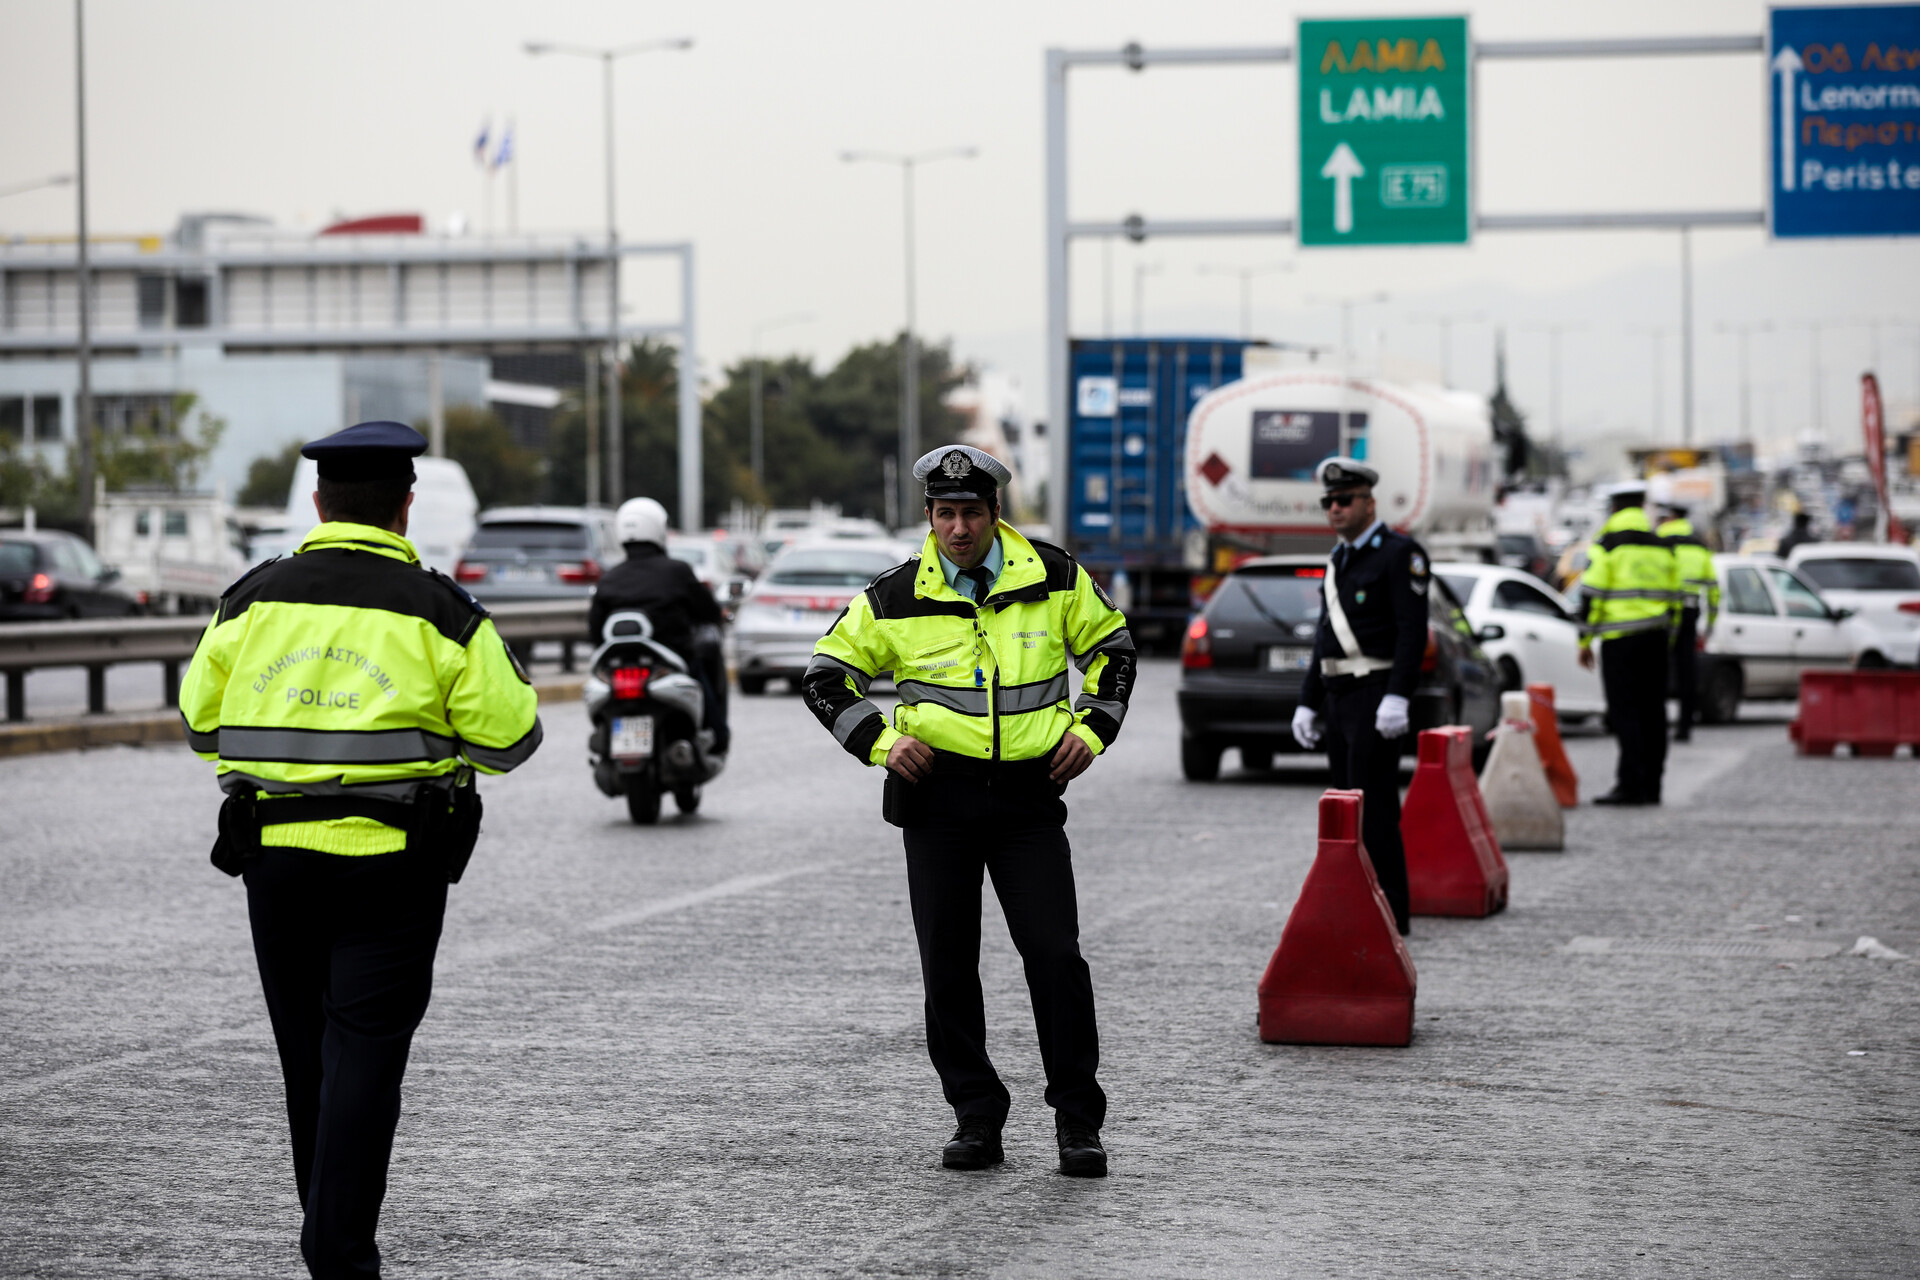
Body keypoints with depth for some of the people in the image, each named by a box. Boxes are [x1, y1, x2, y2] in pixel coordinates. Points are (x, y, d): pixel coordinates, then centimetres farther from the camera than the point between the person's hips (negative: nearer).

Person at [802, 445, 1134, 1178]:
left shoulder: (1054, 579, 1)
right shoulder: (897, 598, -1)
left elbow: (1111, 649, 15)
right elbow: (827, 676, 7)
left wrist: (1092, 729, 2)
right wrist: (878, 740, -5)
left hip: (1028, 793, -1)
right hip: (937, 794, 1)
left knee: (1055, 957, -7)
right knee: (948, 967, 3)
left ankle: (1078, 1121, 3)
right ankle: (976, 1118, 15)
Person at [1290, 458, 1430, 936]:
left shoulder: (1399, 553, -8)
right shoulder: (1339, 558, 19)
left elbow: (1412, 631, -16)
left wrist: (1397, 698, -24)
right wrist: (1309, 702, 19)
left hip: (1375, 695, -9)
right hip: (1337, 696, 9)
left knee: (1373, 806, -11)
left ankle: (1390, 910, -8)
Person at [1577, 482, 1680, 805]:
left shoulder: (1606, 545, -4)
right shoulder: (1663, 548, 14)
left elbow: (1591, 595, -7)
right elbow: (1672, 598, 16)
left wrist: (1585, 641, -2)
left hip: (1620, 641, -6)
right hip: (1656, 638, 6)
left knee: (1625, 712, -6)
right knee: (1652, 711, 7)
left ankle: (1630, 785, -12)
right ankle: (1651, 786, 9)